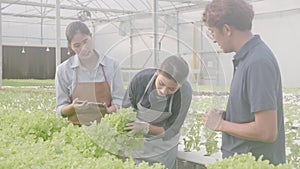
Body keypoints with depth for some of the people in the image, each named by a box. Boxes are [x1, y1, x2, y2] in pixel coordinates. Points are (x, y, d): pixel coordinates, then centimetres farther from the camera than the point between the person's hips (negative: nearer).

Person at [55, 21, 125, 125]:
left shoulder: (111, 65, 4)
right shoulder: (63, 70, 3)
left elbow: (119, 99, 8)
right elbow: (61, 110, 7)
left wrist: (110, 109, -13)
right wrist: (73, 107, -14)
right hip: (77, 127, 0)